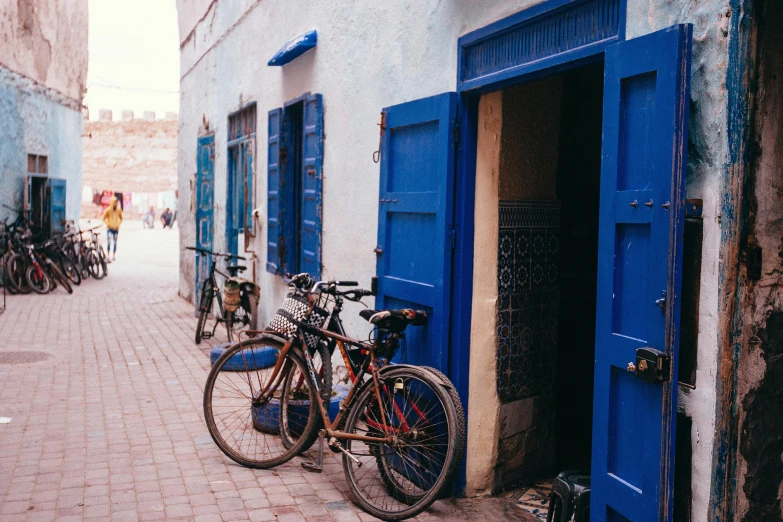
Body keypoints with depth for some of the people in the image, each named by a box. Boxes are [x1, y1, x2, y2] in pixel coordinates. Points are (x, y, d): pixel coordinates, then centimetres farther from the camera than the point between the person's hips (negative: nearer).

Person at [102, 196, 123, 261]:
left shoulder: (119, 210, 4)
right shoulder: (108, 210, -7)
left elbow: (121, 218, 19)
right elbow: (103, 219, 0)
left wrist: (119, 224, 5)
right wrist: (108, 224, -9)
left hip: (116, 229, 4)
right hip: (109, 229, -4)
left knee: (115, 243, 9)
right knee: (109, 242, -14)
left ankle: (114, 256, 18)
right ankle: (108, 256, -12)